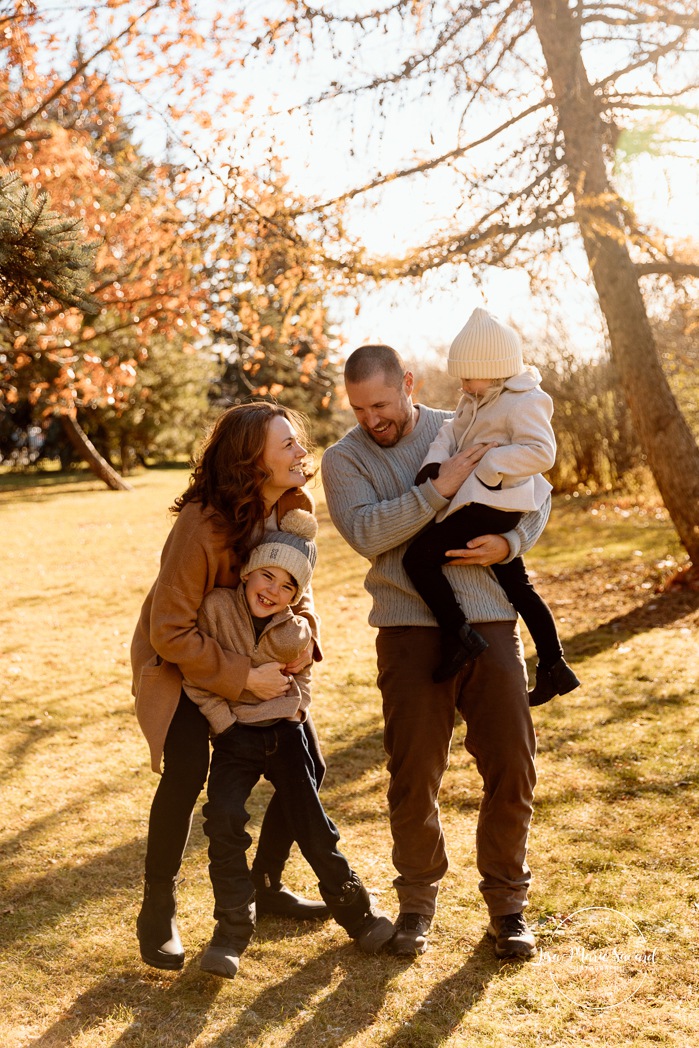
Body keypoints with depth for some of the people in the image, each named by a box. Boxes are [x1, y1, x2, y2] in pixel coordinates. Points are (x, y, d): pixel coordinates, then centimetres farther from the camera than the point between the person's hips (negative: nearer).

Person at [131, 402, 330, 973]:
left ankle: (265, 885, 23)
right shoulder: (201, 525, -31)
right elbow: (169, 631, -28)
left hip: (257, 653, 7)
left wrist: (305, 632, -15)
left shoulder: (293, 507, -10)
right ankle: (158, 911, -3)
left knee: (307, 766, 2)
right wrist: (243, 677, -30)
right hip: (181, 659, -6)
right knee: (187, 771, -25)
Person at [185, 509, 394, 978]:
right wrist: (222, 718, -12)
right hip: (235, 737, -1)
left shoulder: (297, 632, -8)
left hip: (284, 734, 1)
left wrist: (293, 708, 1)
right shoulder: (217, 607, -15)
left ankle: (357, 913, 23)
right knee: (224, 821, -17)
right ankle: (232, 932, -2)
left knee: (314, 826, 5)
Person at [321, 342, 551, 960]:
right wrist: (440, 488, -21)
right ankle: (418, 899, 24)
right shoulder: (343, 460, 2)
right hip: (411, 630, -1)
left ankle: (507, 901, 21)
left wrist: (510, 543, -8)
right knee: (414, 774, 2)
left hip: (490, 618, 2)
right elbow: (367, 532, -16)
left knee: (512, 765, 3)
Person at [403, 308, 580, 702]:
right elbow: (453, 432, 8)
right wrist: (434, 463, -10)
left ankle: (459, 633, -17)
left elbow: (541, 452, -22)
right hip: (499, 507, 11)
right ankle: (554, 666, 25)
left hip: (492, 502, -11)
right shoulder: (476, 401, 15)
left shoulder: (523, 402, -14)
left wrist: (488, 465, -25)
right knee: (516, 584, 17)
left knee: (420, 556, -16)